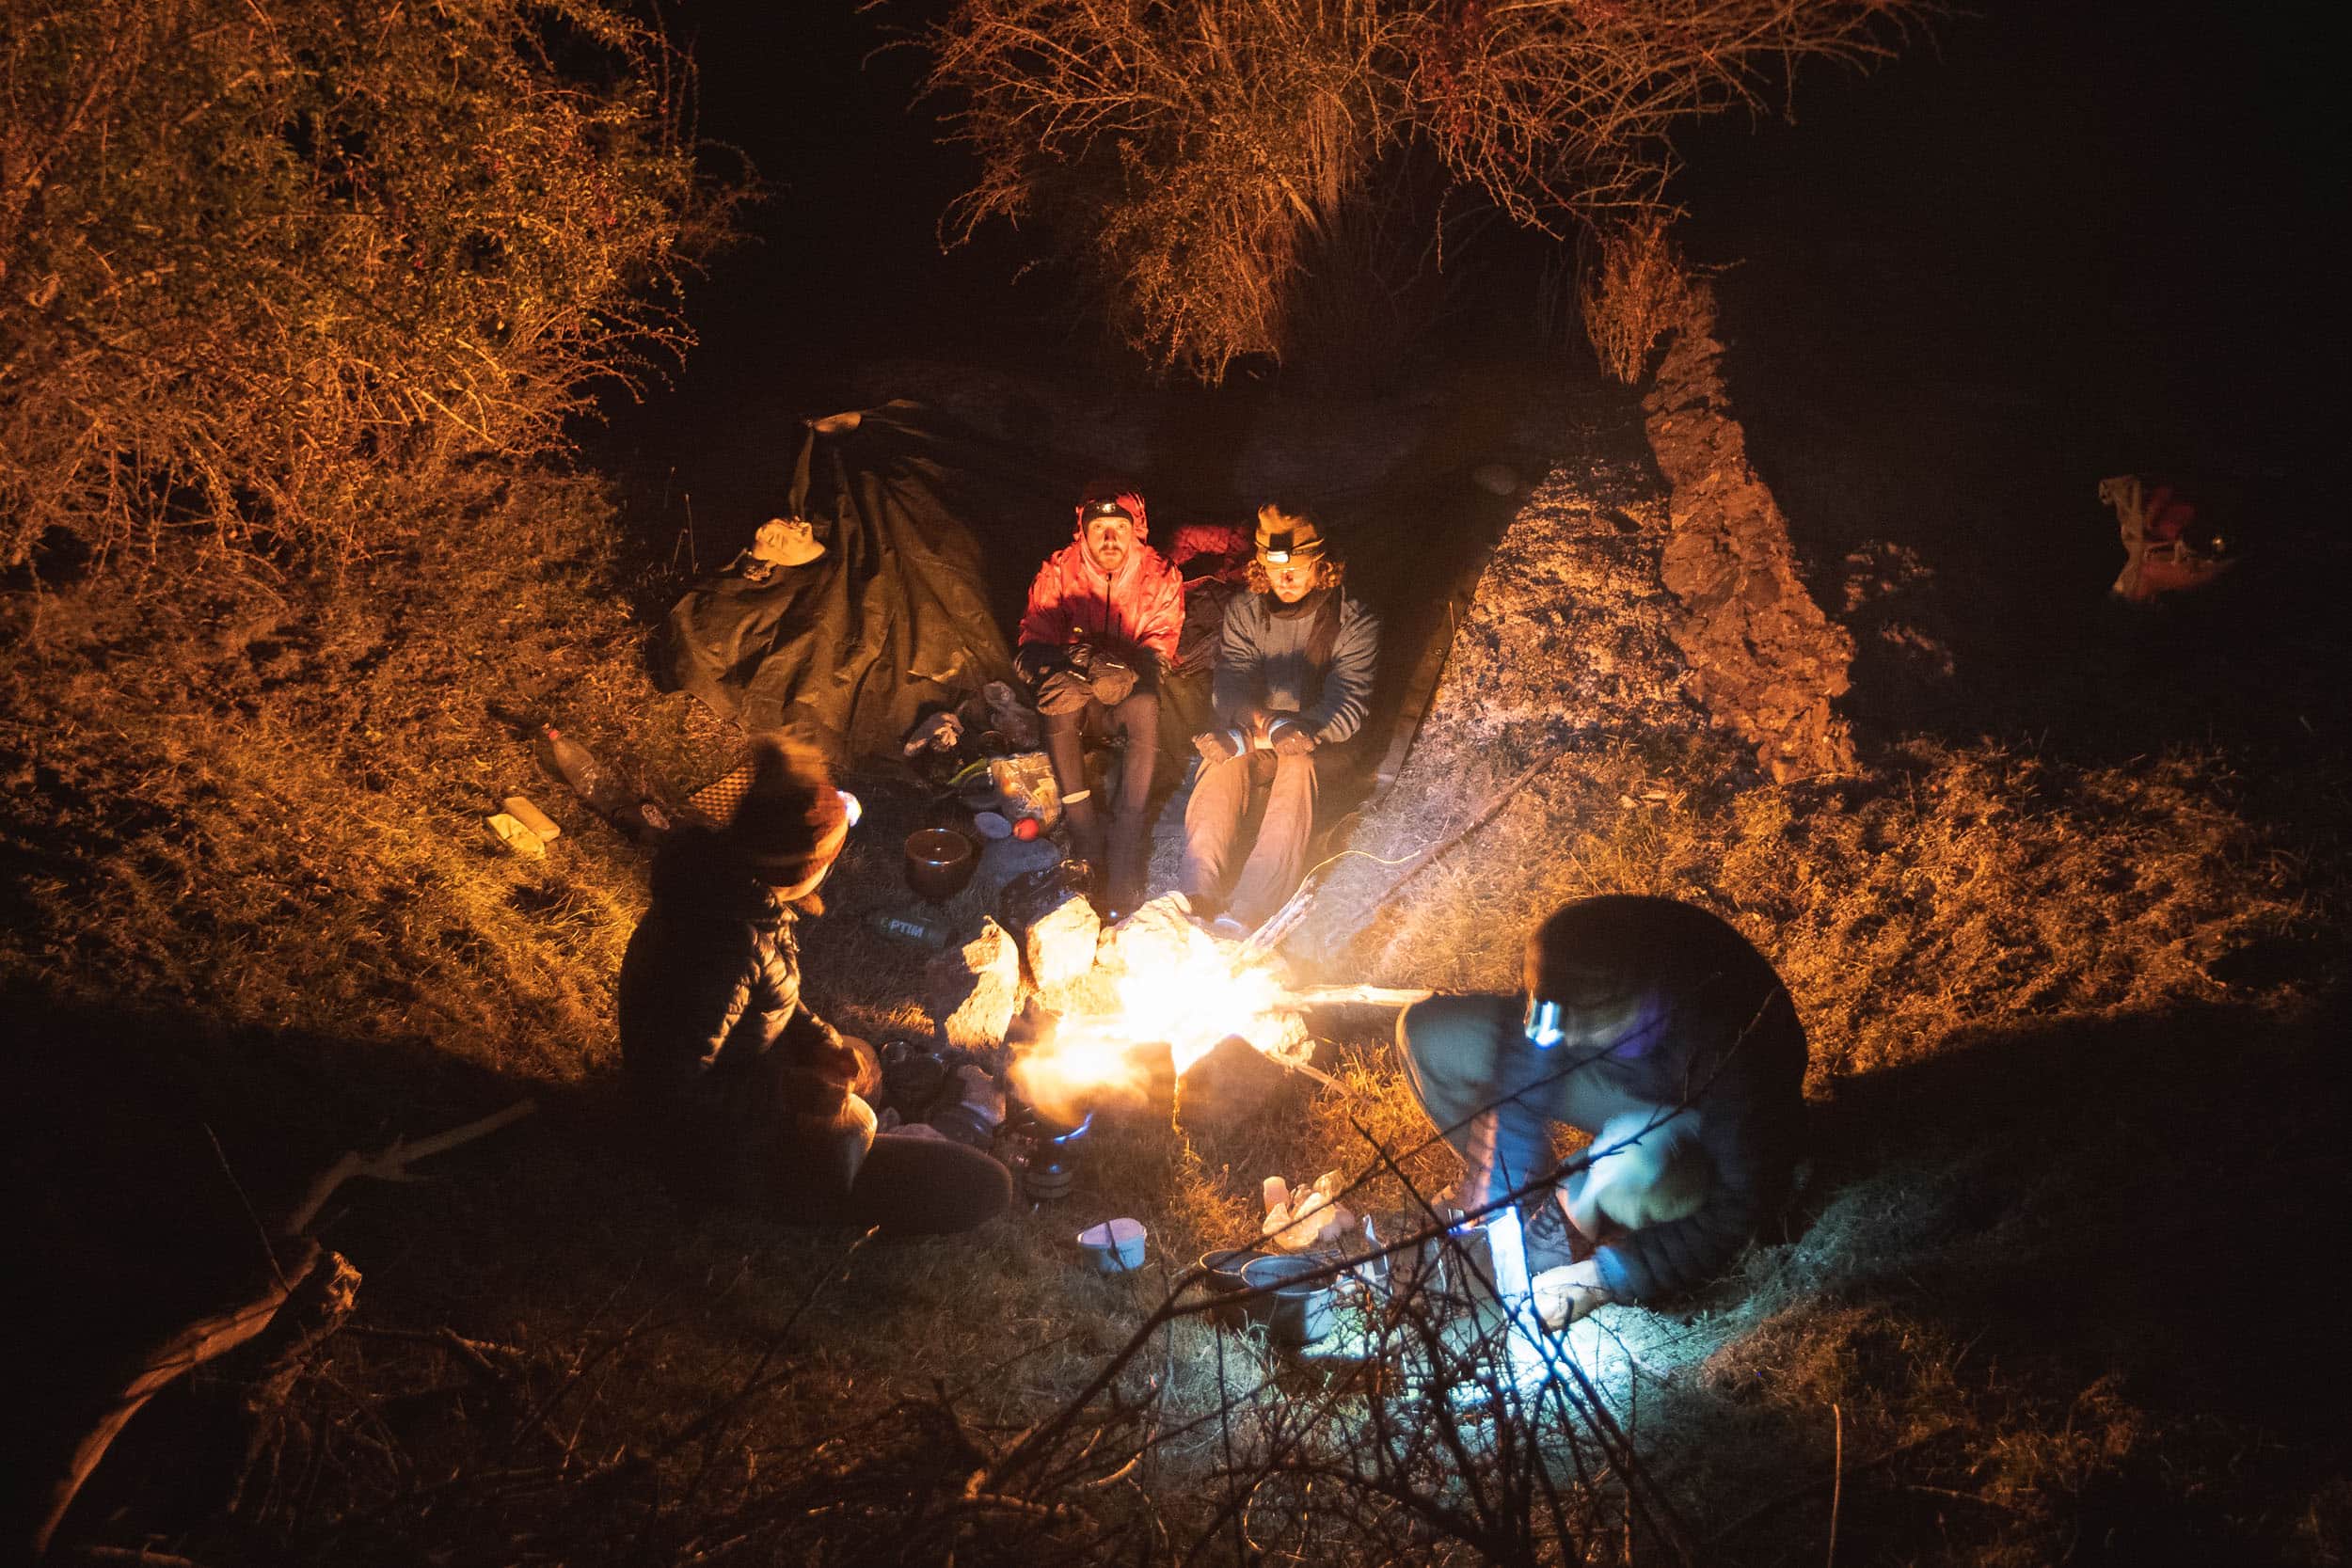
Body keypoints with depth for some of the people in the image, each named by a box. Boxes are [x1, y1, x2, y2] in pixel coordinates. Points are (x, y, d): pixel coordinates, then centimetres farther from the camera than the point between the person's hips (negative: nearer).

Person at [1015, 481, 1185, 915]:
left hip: (1129, 696, 0)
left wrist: (1122, 669, -34)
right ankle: (1088, 851, -33)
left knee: (1143, 705, -36)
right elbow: (1032, 643, -9)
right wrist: (1062, 663, -33)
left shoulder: (1159, 578, -2)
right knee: (1058, 702, -35)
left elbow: (1158, 650, -11)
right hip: (1077, 699, 1)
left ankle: (1124, 874, -39)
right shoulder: (1058, 573, -1)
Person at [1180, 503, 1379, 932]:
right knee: (1223, 762, -33)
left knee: (1298, 768, -39)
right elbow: (1229, 683, -5)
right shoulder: (1244, 611, 6)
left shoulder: (1354, 623, -4)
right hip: (1252, 738, 3)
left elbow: (1346, 704, -15)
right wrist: (1256, 720, -31)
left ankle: (1242, 917, -54)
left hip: (1320, 746, -3)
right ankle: (1199, 898, -47)